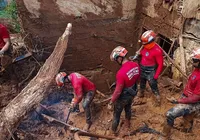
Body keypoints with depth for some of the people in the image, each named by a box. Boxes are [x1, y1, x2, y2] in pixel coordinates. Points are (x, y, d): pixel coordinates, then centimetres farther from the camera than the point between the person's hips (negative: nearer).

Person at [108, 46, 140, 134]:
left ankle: (113, 130, 40)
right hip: (132, 94, 7)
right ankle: (127, 123, 58)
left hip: (123, 97, -7)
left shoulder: (121, 73, -38)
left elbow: (118, 91, -29)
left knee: (117, 114, 18)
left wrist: (111, 103, -16)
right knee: (128, 108, 33)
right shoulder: (136, 65, -15)